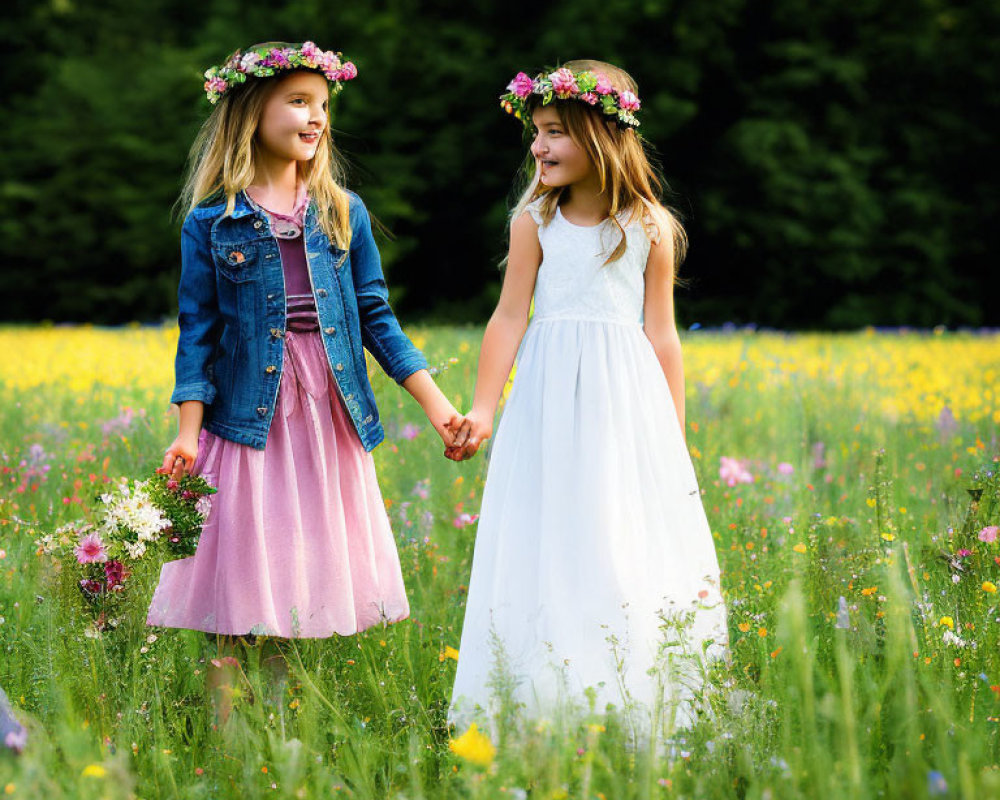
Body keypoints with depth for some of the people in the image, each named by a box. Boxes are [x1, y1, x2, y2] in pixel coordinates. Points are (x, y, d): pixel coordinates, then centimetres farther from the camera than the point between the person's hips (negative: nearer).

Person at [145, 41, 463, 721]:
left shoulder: (343, 212, 8)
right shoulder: (212, 223, 0)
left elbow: (375, 316, 10)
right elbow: (198, 333, 0)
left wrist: (437, 405, 4)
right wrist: (188, 435, -7)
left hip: (332, 421, 3)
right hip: (250, 422, -3)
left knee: (309, 579, 7)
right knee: (242, 585, -2)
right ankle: (225, 725, 7)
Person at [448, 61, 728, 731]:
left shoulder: (651, 228, 4)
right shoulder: (535, 220, 3)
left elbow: (661, 333, 8)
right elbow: (510, 318, 2)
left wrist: (675, 440, 7)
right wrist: (483, 411, -6)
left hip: (627, 406, 0)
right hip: (550, 402, 0)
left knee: (631, 557, 0)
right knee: (544, 558, -2)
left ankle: (637, 707, 8)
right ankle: (547, 705, 4)